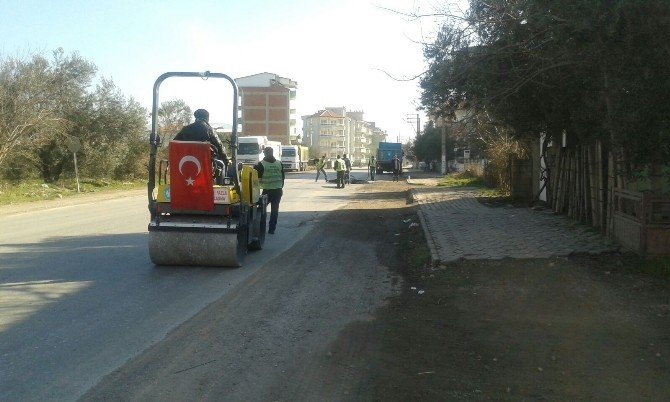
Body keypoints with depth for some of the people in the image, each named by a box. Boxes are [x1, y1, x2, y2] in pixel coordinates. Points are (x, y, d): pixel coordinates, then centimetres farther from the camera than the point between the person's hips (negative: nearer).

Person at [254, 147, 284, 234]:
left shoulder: (261, 164, -7)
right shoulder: (279, 163, 7)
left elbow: (258, 178, -5)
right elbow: (283, 177, 13)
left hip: (267, 190, -3)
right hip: (278, 190, 3)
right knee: (275, 210, 8)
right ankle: (272, 229, 8)